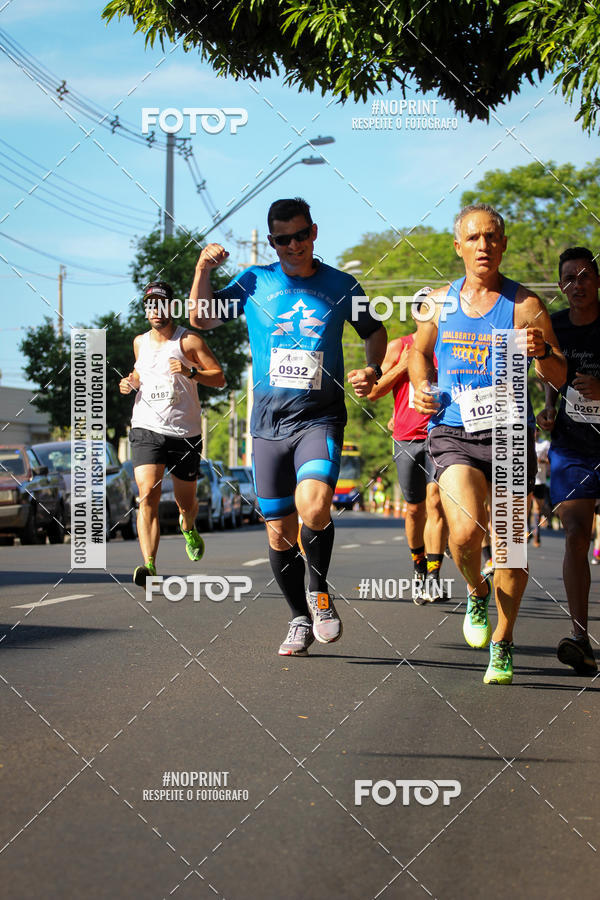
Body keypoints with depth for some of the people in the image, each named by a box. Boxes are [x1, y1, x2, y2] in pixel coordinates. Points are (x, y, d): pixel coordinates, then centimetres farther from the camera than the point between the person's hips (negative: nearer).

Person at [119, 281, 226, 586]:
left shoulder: (188, 341, -3)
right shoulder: (140, 342, 11)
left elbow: (219, 378, -3)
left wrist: (191, 372, -21)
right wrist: (130, 382, 8)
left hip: (185, 432, -2)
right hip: (146, 429, 2)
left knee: (186, 501, 11)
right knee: (148, 495, -19)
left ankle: (188, 527, 50)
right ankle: (149, 565, -28)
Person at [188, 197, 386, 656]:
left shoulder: (341, 286, 3)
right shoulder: (255, 282, 4)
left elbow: (375, 331, 18)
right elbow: (201, 318, 9)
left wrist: (373, 370, 0)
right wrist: (204, 271, -6)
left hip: (320, 417, -2)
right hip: (269, 422, 2)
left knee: (313, 506, -27)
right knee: (280, 532, 5)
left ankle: (319, 592, -1)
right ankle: (301, 619, 24)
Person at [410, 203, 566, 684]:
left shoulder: (523, 304, -1)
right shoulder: (440, 301, 8)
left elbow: (559, 377, -5)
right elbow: (420, 352, 26)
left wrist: (542, 352, -26)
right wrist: (423, 388, 6)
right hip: (453, 434, 1)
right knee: (465, 531, -22)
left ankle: (503, 642, 23)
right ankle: (476, 592, 12)